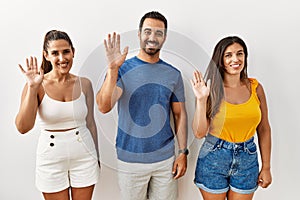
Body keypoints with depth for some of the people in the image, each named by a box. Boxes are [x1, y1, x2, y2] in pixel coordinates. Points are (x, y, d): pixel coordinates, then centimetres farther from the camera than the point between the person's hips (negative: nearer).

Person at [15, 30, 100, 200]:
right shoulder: (38, 85, -9)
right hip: (52, 158, -1)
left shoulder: (84, 84, -3)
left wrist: (96, 157, 10)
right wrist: (32, 87, -25)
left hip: (84, 156, 2)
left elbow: (90, 123, 5)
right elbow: (23, 127, -19)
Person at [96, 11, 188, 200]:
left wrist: (183, 153, 1)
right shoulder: (123, 69, -7)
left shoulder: (173, 74, 2)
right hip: (130, 159, -2)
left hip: (165, 158, 2)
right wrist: (113, 69, -33)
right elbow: (104, 107, -21)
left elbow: (180, 114, 5)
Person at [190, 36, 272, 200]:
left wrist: (266, 167, 6)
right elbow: (199, 133, -14)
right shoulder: (211, 89, -10)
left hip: (247, 160, 3)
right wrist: (201, 99, -24)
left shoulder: (255, 87, -1)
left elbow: (264, 129, 5)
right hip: (214, 158, -2)